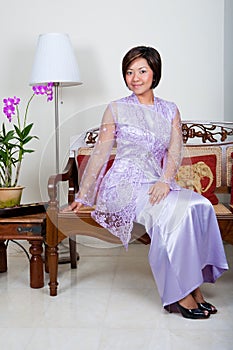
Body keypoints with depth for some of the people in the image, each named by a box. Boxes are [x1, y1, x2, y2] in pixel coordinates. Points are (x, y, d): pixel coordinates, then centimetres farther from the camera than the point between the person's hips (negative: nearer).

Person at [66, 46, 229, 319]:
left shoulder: (170, 111, 16)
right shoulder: (116, 109, 8)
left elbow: (175, 152, 4)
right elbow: (100, 154, 8)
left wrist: (165, 180, -17)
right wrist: (82, 196, 8)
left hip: (157, 184, 4)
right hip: (124, 185, -3)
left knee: (201, 205, -27)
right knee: (176, 209, -31)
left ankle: (194, 285, -17)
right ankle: (180, 294, -22)